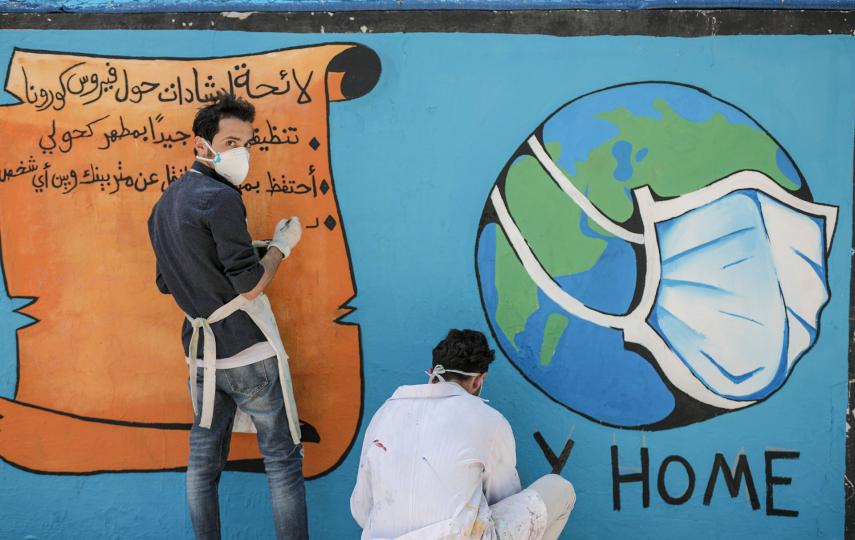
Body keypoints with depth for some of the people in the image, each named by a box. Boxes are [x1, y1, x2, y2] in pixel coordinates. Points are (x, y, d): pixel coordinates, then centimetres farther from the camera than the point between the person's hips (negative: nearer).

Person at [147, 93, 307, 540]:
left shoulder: (163, 205, 11)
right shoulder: (220, 197, -17)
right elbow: (251, 285, -17)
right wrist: (281, 245, -2)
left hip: (201, 352, 8)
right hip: (250, 351, -8)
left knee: (204, 460, 13)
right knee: (282, 460, 1)